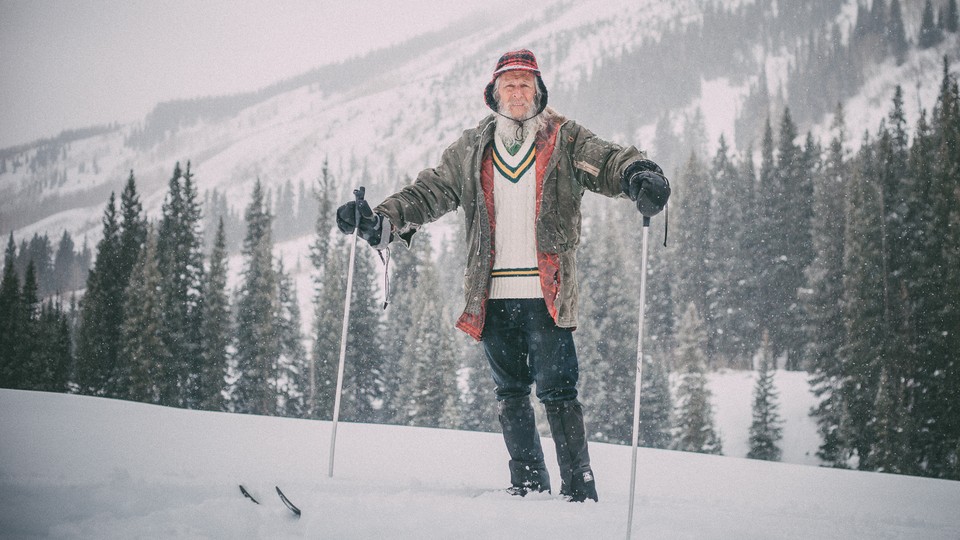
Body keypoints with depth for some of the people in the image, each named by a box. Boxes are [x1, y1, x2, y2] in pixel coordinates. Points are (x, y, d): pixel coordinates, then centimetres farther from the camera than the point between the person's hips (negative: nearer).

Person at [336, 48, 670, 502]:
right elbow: (430, 191, 16)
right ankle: (528, 479, 23)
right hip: (493, 294, 4)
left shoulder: (565, 140, 6)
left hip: (547, 293, -4)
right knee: (509, 390, 11)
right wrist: (383, 219, 3)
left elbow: (608, 163, -6)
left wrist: (638, 175, -29)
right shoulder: (471, 149, 14)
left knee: (556, 389, -7)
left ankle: (579, 486, 0)